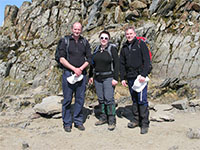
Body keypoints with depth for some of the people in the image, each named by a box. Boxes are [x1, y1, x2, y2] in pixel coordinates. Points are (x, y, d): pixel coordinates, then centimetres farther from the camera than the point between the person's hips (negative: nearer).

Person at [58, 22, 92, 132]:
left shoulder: (85, 42, 10)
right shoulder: (65, 41, 2)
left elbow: (89, 59, 8)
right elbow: (62, 59, -5)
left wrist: (81, 69, -7)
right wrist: (74, 69, -13)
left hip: (81, 73, 3)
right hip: (68, 73, -2)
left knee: (80, 99, 6)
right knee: (67, 99, 1)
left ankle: (78, 121, 19)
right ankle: (67, 123, 13)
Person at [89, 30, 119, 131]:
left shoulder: (112, 49, -4)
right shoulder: (96, 49, 12)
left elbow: (117, 64, -9)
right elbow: (92, 63, 19)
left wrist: (115, 78, -15)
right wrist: (90, 76, 16)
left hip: (108, 78, -5)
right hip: (97, 78, 6)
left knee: (109, 99, -9)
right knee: (100, 99, 10)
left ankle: (112, 121, -1)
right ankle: (103, 118, 23)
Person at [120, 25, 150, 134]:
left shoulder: (141, 44, -1)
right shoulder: (124, 48, 16)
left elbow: (146, 60, -7)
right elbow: (122, 64, 18)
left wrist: (144, 75, -16)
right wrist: (122, 78, 11)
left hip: (140, 76, -5)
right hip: (130, 78, 6)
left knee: (142, 100, -6)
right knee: (134, 100, 12)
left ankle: (145, 123, 1)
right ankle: (136, 120, 22)